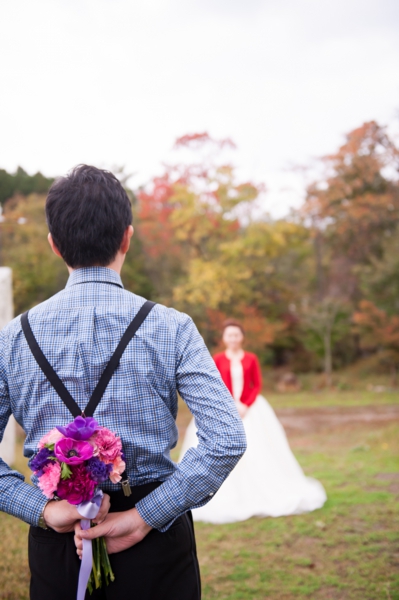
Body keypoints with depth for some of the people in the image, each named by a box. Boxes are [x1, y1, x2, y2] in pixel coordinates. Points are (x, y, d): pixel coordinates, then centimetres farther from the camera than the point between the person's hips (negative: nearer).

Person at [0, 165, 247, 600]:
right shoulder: (170, 328, -9)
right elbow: (227, 441, -18)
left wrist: (42, 508, -8)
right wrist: (144, 515, -15)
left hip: (55, 542, 2)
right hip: (154, 546, -1)